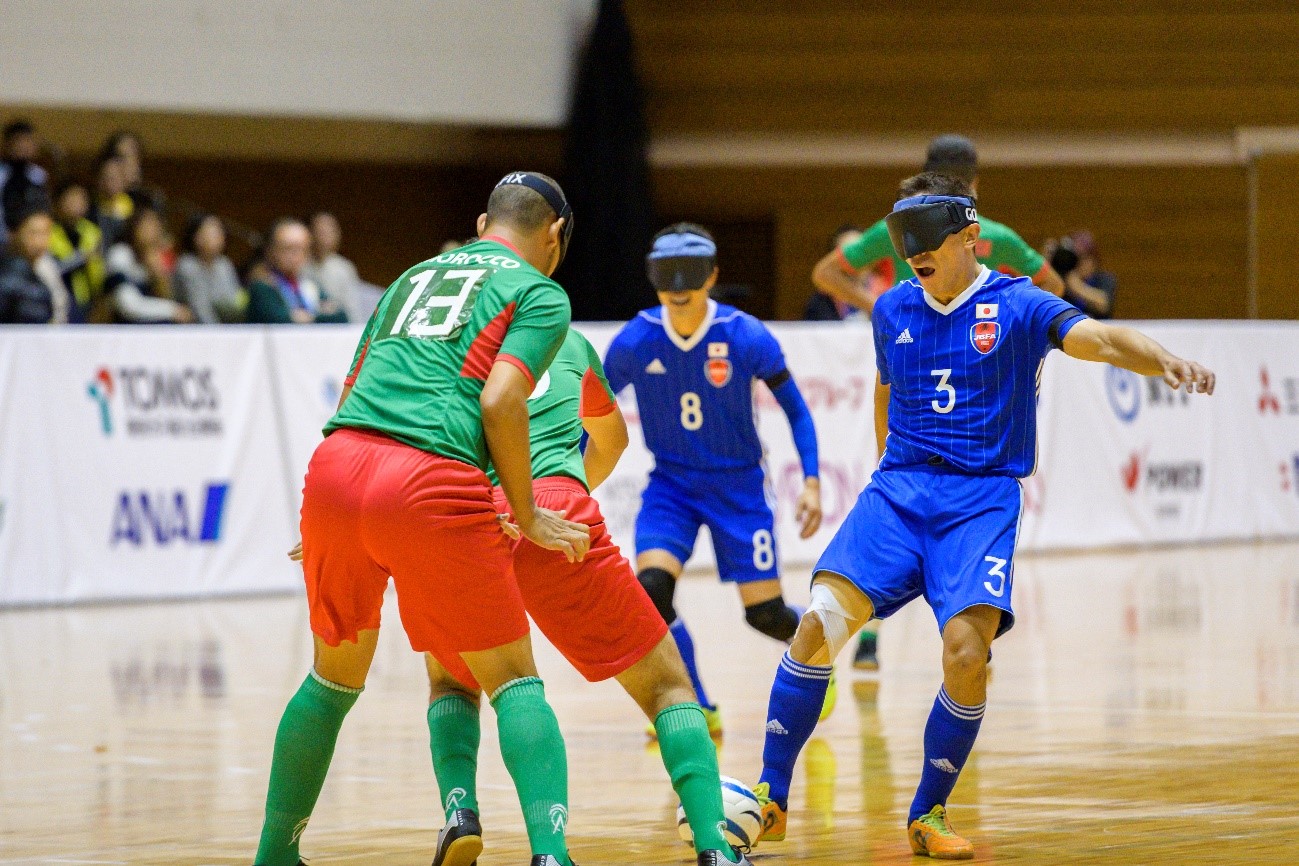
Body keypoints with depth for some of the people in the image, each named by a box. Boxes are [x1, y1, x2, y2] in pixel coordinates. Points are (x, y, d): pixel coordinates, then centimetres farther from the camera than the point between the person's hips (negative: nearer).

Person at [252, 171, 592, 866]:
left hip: (335, 464, 5)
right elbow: (499, 401, -4)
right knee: (513, 679, 4)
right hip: (431, 484, -5)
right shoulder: (541, 293, 11)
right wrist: (528, 516, 5)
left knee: (335, 677, 23)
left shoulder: (414, 275, 30)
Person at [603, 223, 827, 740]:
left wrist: (812, 481, -13)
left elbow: (795, 408, -5)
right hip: (671, 484, 1)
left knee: (765, 613, -1)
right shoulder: (635, 341, -13)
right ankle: (697, 710, -5)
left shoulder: (747, 337, -17)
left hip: (737, 484, -1)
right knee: (652, 587, -23)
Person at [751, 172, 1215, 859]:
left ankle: (927, 817, -2)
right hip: (896, 492, 3)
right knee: (821, 621, -19)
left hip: (981, 501, -3)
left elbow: (1099, 339, -19)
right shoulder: (893, 310, 11)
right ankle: (769, 800, -7)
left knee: (966, 651, -23)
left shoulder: (1016, 306, -2)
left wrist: (1166, 363, -39)